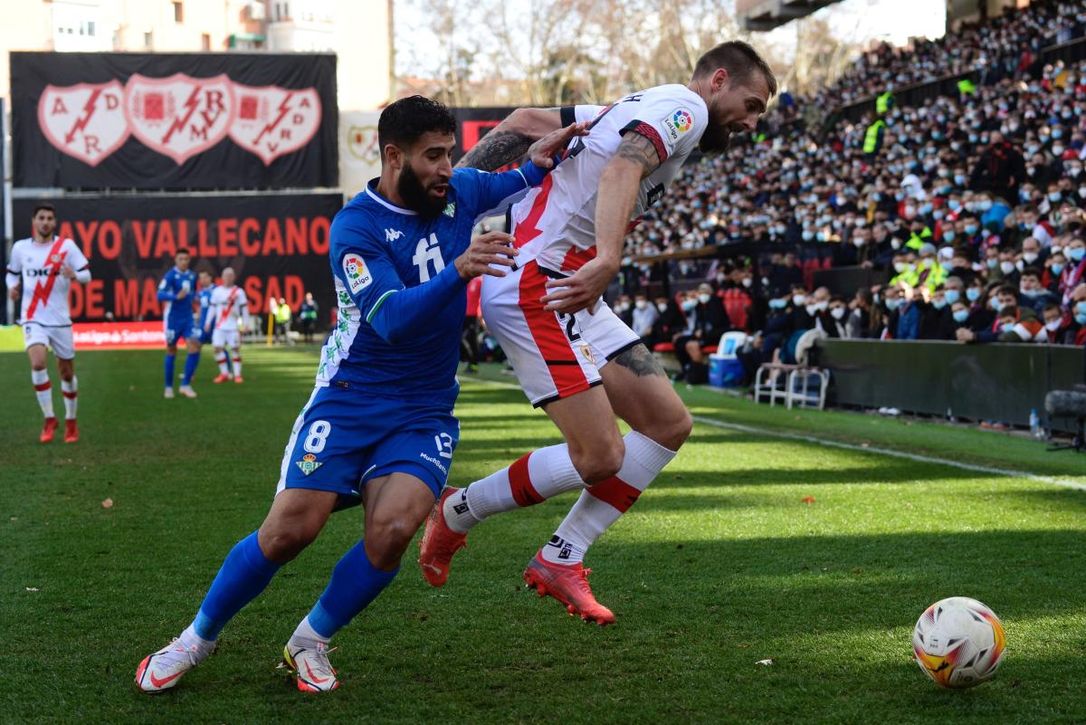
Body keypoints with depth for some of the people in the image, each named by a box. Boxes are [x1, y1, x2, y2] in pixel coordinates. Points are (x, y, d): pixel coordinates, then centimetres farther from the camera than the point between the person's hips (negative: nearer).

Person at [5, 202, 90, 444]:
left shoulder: (66, 245, -3)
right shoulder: (20, 247, 4)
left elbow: (86, 274, -4)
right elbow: (12, 273, 18)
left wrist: (73, 275, -26)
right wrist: (12, 286, -4)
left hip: (60, 319, 0)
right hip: (33, 319, 0)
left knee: (67, 371, 9)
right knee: (38, 363, -23)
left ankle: (71, 422, 28)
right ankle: (49, 419, -10)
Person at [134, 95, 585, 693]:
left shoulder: (459, 192, 4)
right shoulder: (356, 227, -13)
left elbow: (512, 183, 26)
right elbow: (392, 319, -26)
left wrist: (539, 160, 3)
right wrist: (458, 270, -40)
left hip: (424, 412, 4)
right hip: (350, 398, -4)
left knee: (391, 532, -20)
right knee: (290, 530, -13)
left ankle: (310, 642, 4)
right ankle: (197, 638, 11)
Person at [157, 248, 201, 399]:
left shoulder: (192, 276, 6)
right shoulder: (170, 276, -12)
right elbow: (160, 295, -24)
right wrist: (176, 296, -36)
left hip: (188, 318, 4)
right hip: (173, 319, -4)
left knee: (194, 348, -10)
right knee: (171, 352, 5)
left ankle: (186, 384, -1)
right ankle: (169, 387, 17)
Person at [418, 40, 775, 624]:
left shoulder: (637, 109, 23)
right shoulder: (684, 106, -6)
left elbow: (523, 122, 21)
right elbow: (621, 170, -27)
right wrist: (608, 259, -42)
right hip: (536, 286, -10)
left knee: (668, 424, 7)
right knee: (600, 456, -13)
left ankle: (560, 561, 13)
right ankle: (456, 514, 8)